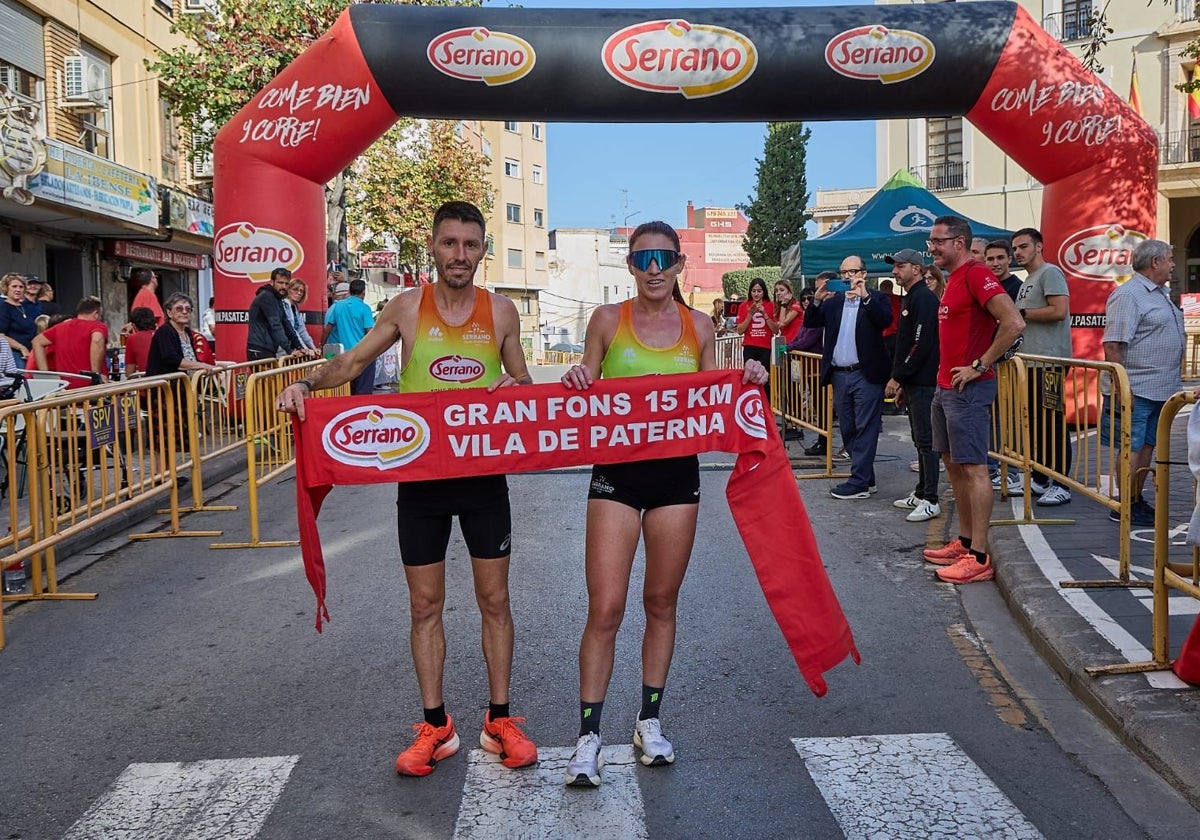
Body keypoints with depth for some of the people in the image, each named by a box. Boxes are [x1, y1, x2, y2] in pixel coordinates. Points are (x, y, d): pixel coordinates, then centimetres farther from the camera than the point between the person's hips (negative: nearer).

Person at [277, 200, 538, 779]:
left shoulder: (501, 312, 1)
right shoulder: (407, 307, -1)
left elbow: (523, 382, 12)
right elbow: (352, 362, 5)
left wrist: (514, 387, -11)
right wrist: (307, 383, -13)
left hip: (483, 475, 0)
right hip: (420, 475, 0)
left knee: (494, 600, 7)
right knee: (425, 606, 7)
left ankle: (499, 721, 22)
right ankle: (435, 726, 21)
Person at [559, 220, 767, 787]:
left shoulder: (699, 328, 6)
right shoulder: (607, 320, 1)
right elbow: (585, 401, 7)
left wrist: (747, 385, -5)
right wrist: (575, 385, -15)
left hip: (677, 474, 2)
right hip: (617, 474, -2)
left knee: (661, 604, 12)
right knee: (605, 609, -6)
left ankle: (650, 722, 28)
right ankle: (588, 735, 7)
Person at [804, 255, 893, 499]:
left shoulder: (876, 299, 1)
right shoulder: (834, 301, 14)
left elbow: (885, 321, -17)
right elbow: (810, 322, 8)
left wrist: (865, 296, -26)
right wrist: (817, 299, -8)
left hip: (866, 375, -6)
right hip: (840, 375, 6)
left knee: (865, 429, -4)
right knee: (847, 430, 11)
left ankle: (859, 483, -2)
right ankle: (866, 477, 22)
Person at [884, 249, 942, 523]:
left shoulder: (924, 298, -13)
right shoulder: (911, 298, 19)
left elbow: (921, 344, -21)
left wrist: (897, 377, -16)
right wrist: (901, 383, 19)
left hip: (923, 382, -10)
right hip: (912, 382, 10)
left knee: (925, 440, -8)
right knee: (920, 439, 14)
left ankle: (930, 501, -4)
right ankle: (921, 494, 21)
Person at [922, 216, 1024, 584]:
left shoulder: (976, 274, -13)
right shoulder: (954, 279, 17)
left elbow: (1014, 323, -24)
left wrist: (979, 366, -19)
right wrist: (946, 374, 15)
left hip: (968, 389, -10)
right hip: (945, 387, 11)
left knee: (973, 468, -9)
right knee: (953, 464, 15)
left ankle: (979, 558, -6)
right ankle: (964, 542, 24)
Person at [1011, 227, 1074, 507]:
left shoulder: (1050, 273, -8)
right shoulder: (1027, 281, 21)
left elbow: (1059, 311, -21)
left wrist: (1021, 313, -13)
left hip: (1050, 361, -10)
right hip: (1031, 360, 10)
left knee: (1052, 423, -7)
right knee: (1034, 422, 12)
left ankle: (1061, 485, -2)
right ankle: (1039, 480, 21)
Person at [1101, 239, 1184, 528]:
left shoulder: (1160, 294, 17)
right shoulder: (1128, 295, -14)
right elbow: (1112, 345, -20)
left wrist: (1173, 383, 21)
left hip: (1160, 390, 9)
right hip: (1136, 390, -9)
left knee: (1147, 446, 13)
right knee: (1131, 448, -5)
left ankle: (1137, 500, 22)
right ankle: (1124, 508, 1)